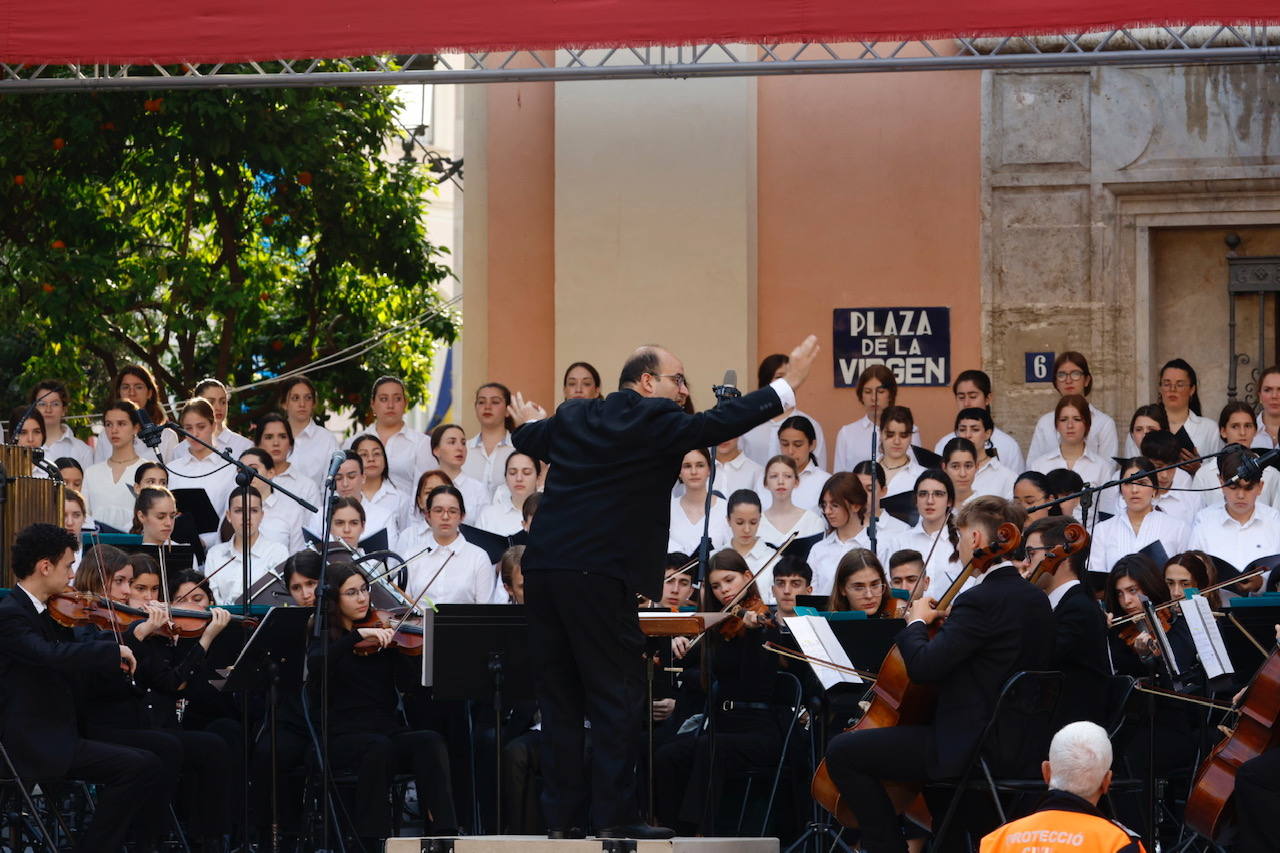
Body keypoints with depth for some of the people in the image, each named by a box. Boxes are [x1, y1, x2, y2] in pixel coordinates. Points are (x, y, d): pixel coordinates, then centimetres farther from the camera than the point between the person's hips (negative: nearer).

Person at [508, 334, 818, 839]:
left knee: (560, 698, 11)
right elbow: (720, 423, -8)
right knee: (614, 698, -1)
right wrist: (788, 385, 0)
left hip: (543, 570, 7)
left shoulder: (572, 417, 15)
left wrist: (528, 423, 59)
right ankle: (615, 814, -4)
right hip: (600, 574, -7)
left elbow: (532, 441, 34)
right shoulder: (656, 420, -5)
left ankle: (562, 815, 12)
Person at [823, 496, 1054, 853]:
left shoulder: (980, 601, -20)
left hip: (967, 746, -10)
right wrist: (947, 623, 18)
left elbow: (923, 666, -24)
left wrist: (916, 623, -4)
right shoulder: (1036, 600, 8)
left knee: (842, 751, -6)